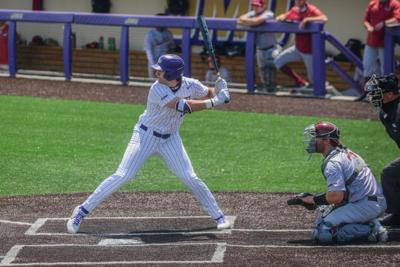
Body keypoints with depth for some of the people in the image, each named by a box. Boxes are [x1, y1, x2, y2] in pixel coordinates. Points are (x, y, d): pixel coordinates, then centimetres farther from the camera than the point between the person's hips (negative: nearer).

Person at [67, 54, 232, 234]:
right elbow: (183, 106, -36)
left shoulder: (189, 85, -10)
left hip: (170, 139, 4)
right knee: (123, 176, -12)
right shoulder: (157, 90, -26)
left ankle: (219, 217, 11)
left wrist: (219, 90, -15)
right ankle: (82, 211, -6)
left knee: (190, 179, -2)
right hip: (146, 136, -4)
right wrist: (213, 102, -37)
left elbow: (209, 94, 9)